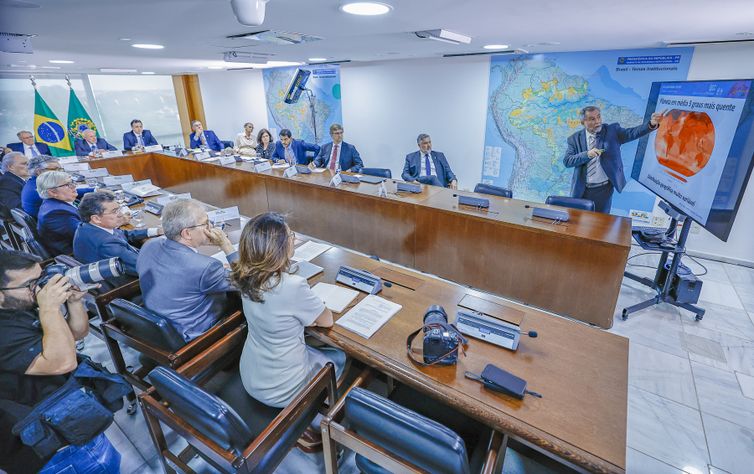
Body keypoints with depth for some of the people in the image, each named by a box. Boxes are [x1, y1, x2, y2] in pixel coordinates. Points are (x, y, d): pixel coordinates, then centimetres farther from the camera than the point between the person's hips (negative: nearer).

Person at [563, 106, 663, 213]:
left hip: (604, 189, 0)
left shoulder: (612, 131, 2)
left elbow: (632, 133, -12)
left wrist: (651, 124, -29)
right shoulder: (575, 138, 0)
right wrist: (587, 154, -21)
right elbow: (567, 161, -9)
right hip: (581, 190, 0)